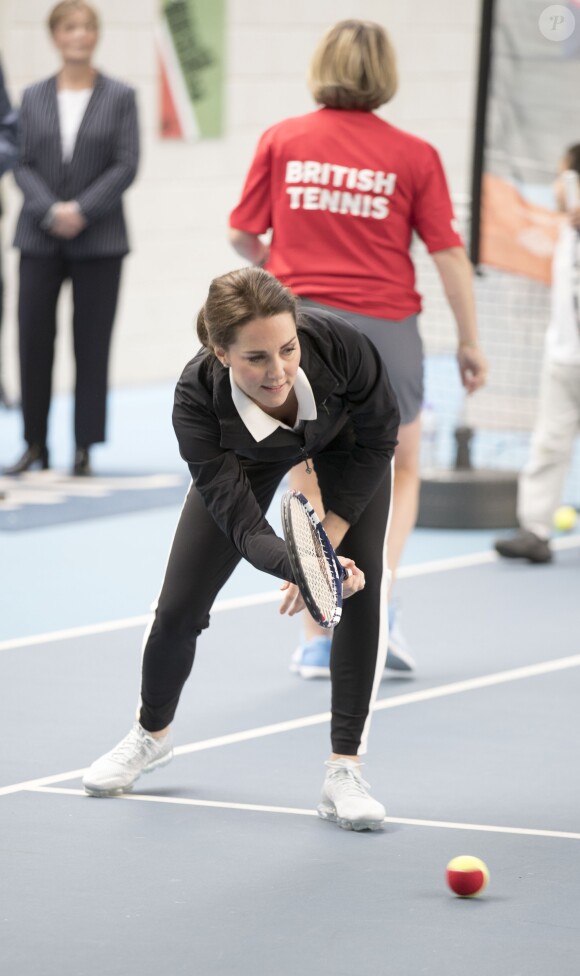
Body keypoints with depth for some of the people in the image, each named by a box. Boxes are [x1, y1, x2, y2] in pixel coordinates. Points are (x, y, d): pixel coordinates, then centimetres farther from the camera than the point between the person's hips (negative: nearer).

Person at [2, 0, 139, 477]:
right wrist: (50, 211, -13)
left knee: (92, 344, 1)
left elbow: (126, 165, -5)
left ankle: (85, 447, 6)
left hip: (98, 239, -2)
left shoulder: (120, 97, 1)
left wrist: (82, 210, -14)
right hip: (41, 238, 2)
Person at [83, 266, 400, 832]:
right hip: (247, 453, 0)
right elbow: (243, 524, -39)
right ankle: (152, 734, 31)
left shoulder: (337, 344, -42)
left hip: (346, 441, 0)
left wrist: (328, 543, -24)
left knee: (364, 586, -18)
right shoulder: (197, 399, -41)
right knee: (179, 605, 0)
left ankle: (343, 774, -11)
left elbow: (378, 437, -21)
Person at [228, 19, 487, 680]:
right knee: (400, 473, 19)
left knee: (310, 487, 12)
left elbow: (242, 236, 4)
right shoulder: (414, 156, -5)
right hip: (385, 327, -1)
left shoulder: (281, 141, -1)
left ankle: (317, 641, 11)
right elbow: (449, 256, -4)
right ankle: (377, 606, 1)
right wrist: (469, 341, 6)